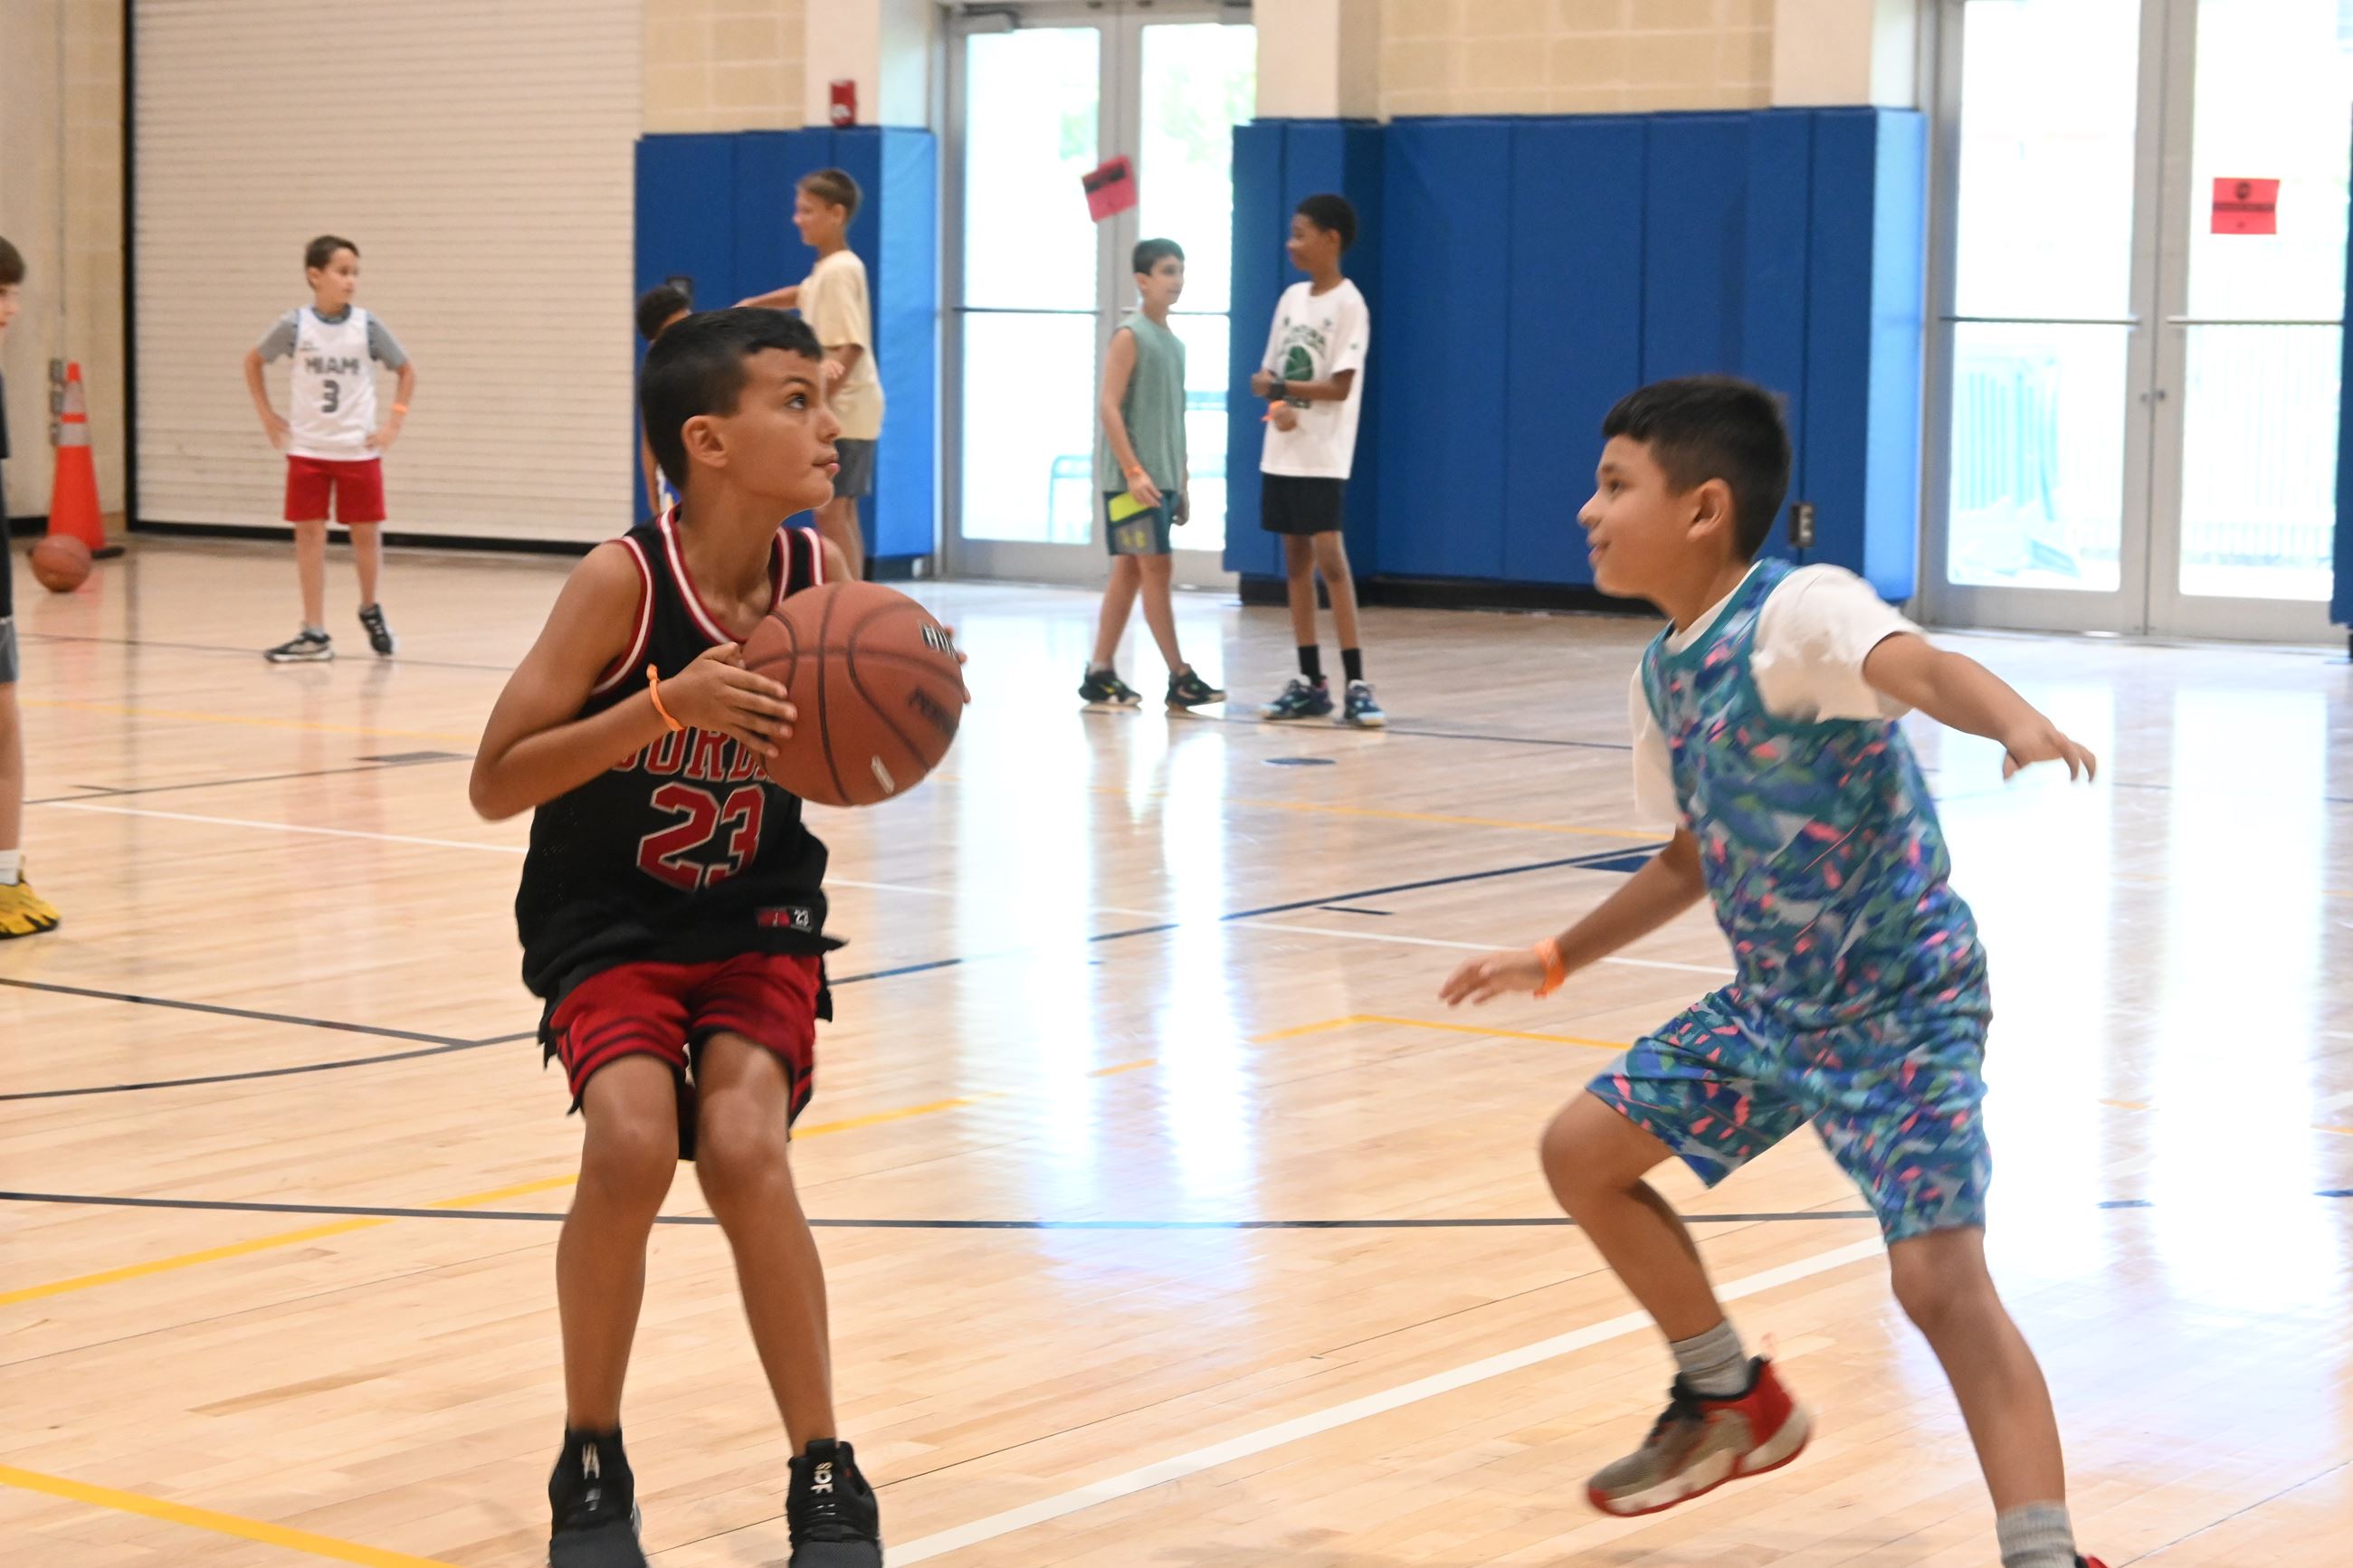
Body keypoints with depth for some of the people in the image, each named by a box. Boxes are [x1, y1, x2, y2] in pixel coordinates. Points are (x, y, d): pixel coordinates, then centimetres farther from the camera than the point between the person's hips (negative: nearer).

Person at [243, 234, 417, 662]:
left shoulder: (367, 327, -5)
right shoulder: (294, 326, -6)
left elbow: (406, 370, 7)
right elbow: (253, 361, 10)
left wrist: (395, 423, 1)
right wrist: (267, 416, 6)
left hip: (359, 449, 0)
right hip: (307, 449, 0)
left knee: (366, 532, 4)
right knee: (309, 535, 1)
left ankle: (370, 609, 30)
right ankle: (314, 634, 5)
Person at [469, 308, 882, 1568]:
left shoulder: (820, 576, -10)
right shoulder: (623, 582, -22)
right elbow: (495, 783, -21)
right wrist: (665, 703, -33)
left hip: (758, 914, 2)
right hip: (609, 920, -2)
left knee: (744, 1147, -21)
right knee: (633, 1140, -25)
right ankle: (591, 1466, -2)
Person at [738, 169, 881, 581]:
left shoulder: (839, 271, -16)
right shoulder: (827, 269, 13)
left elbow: (851, 348, -23)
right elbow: (800, 295, 36)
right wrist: (749, 306, 26)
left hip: (843, 408, -10)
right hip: (843, 412, 10)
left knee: (829, 509, -10)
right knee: (841, 510, 12)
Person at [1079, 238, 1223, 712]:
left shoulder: (1173, 342, 15)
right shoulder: (1130, 336, -8)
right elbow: (1110, 406, -14)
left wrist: (1182, 481, 19)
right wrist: (1134, 471, -20)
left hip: (1162, 477, 8)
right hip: (1133, 476, -8)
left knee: (1129, 571, 8)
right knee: (1155, 568, -7)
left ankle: (1100, 675, 12)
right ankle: (1180, 677, -5)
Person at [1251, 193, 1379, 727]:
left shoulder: (1349, 305, -10)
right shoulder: (1291, 298, 11)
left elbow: (1340, 386, -15)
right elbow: (1270, 376, 11)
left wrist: (1280, 387, -13)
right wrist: (1276, 407, -9)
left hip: (1322, 457, -7)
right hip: (1282, 454, 7)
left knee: (1329, 559, -13)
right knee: (1296, 562, 9)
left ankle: (1356, 686, -12)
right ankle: (1309, 683, 14)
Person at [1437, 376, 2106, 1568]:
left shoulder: (1797, 610, -21)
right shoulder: (1663, 676, 5)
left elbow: (1918, 666, -43)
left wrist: (2014, 720, -65)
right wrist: (1554, 961, 27)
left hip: (1902, 1009, -9)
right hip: (1771, 1001, 9)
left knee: (1938, 1277, -22)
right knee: (1583, 1149, 11)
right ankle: (1734, 1404, 30)